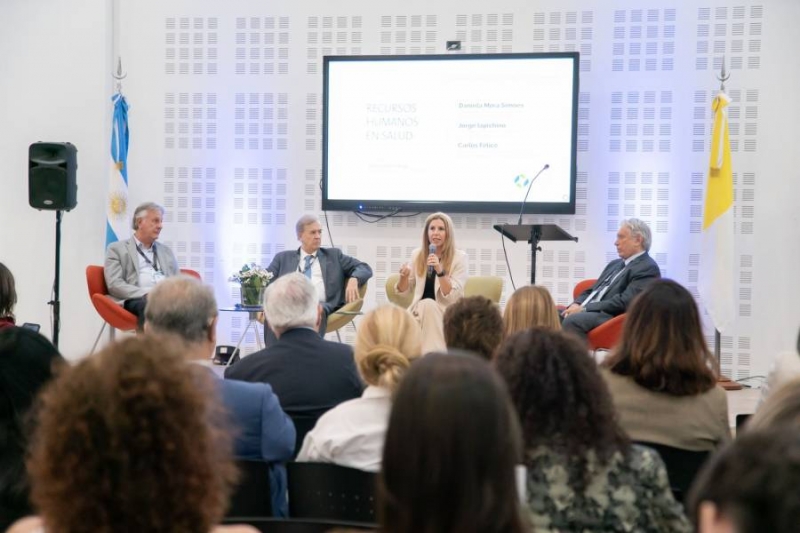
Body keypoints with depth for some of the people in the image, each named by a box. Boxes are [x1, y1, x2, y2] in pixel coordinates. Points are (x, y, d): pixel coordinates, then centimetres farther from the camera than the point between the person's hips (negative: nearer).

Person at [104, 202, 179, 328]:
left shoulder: (166, 251, 30)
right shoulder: (117, 249, 13)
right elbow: (114, 285, 0)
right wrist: (146, 294, -15)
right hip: (136, 299, -4)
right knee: (149, 304, -40)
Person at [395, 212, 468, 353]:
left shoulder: (459, 257, -6)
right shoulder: (417, 254, 5)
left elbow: (453, 297, -14)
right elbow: (403, 290, 13)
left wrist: (440, 271, -27)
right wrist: (404, 276, -10)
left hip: (447, 313, -3)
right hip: (419, 311, 3)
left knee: (428, 305, -33)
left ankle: (431, 354, -31)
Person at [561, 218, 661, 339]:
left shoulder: (648, 268, -5)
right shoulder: (615, 264, 25)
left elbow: (625, 302, -16)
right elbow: (591, 291, 24)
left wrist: (584, 309, -15)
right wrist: (576, 305, 0)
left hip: (612, 318, -9)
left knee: (573, 320, -34)